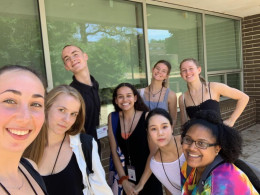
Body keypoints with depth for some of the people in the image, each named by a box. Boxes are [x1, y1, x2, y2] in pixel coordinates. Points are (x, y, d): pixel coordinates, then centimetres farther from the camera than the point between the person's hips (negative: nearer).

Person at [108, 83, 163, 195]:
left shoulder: (146, 117, -15)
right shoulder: (112, 118, -6)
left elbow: (154, 152, -15)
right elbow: (114, 151, -3)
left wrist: (141, 184, -13)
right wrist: (124, 180, -8)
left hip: (148, 177, -2)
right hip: (127, 176, 3)